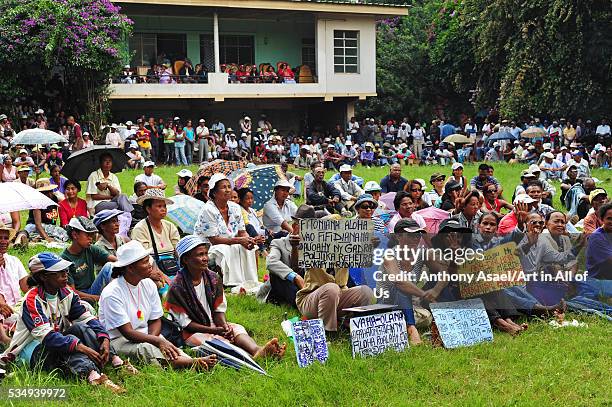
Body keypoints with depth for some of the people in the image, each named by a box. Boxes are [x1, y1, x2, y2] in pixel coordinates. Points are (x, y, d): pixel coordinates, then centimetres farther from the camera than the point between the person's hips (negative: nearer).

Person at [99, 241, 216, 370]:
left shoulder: (148, 284, 3)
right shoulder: (111, 293, -17)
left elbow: (155, 321, 7)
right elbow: (128, 333, -22)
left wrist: (152, 337, -17)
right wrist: (158, 341, -32)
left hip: (146, 335, 7)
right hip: (120, 340, -7)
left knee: (169, 348, -26)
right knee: (145, 349, -37)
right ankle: (193, 363, -52)